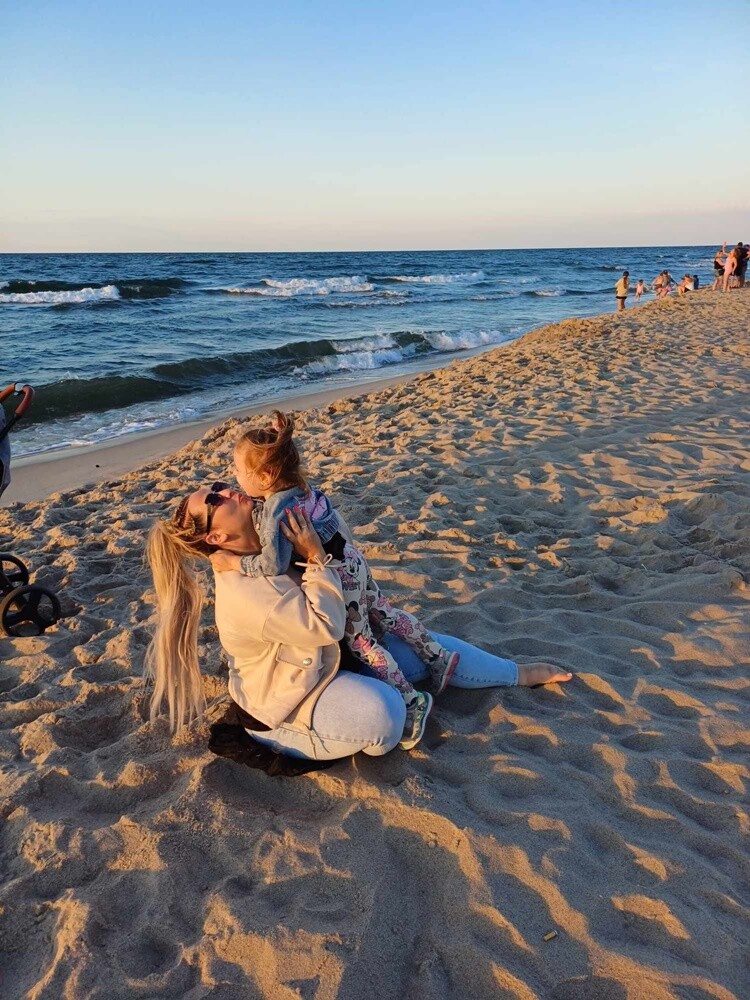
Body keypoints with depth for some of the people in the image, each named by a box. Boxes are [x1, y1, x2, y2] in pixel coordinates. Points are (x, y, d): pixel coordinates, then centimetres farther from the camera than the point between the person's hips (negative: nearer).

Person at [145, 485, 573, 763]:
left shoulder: (265, 544, -6)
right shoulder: (243, 593, -33)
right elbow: (325, 625, -33)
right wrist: (316, 556, -30)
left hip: (329, 658, 9)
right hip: (291, 701, -9)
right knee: (384, 711, -35)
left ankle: (519, 674, 24)